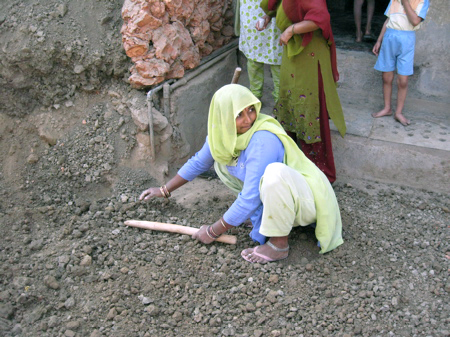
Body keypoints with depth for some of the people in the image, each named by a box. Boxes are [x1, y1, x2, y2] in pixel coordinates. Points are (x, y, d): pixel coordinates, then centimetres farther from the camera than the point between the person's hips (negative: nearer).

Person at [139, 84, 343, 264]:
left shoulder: (263, 140, -31)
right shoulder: (223, 133, -7)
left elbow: (250, 200, -29)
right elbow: (199, 162, 13)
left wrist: (213, 232, -18)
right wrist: (165, 190, 18)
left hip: (307, 201, -8)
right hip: (277, 193, 8)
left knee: (275, 172, -40)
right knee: (222, 159, 7)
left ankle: (279, 244, -18)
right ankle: (266, 216, 7)